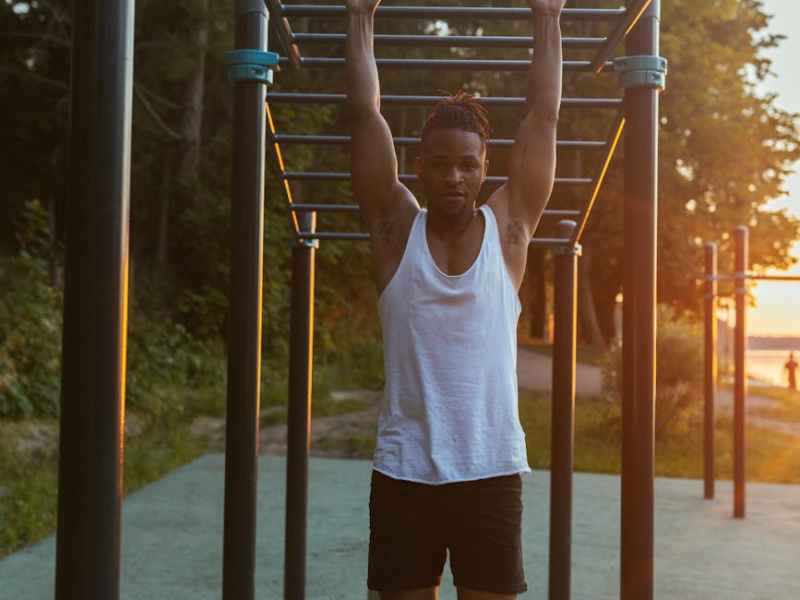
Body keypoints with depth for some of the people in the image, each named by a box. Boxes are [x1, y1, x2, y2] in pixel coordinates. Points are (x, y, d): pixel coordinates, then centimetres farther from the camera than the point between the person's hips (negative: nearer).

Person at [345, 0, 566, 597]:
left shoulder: (509, 227, 3)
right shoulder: (396, 226, 2)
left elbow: (544, 114, 7)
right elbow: (365, 111, 4)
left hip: (491, 472, 0)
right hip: (403, 472, 0)